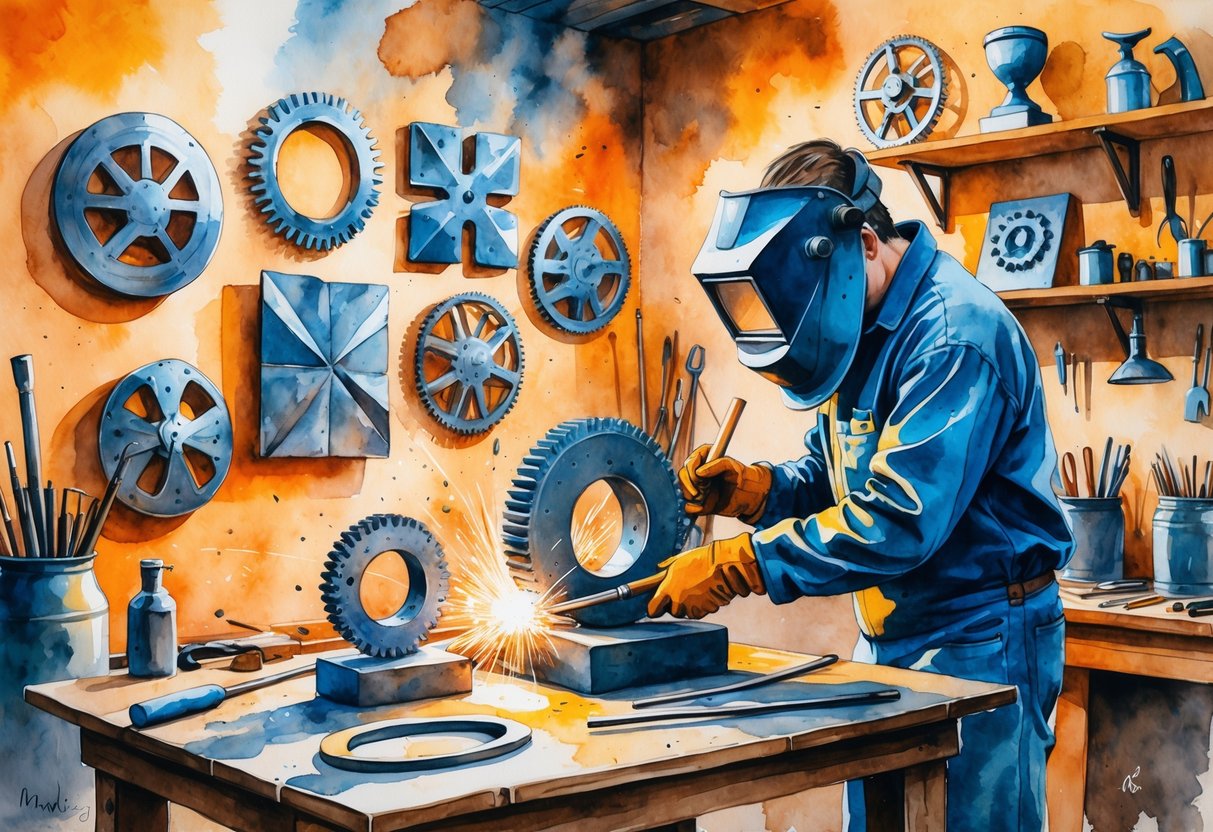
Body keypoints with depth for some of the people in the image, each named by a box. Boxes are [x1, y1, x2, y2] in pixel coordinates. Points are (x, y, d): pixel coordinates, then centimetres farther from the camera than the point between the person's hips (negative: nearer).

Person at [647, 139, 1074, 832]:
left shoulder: (954, 333, -23)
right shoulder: (862, 327, 8)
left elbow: (899, 521, -29)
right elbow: (838, 476, 14)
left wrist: (736, 565, -28)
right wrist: (753, 489, -7)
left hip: (977, 642, -9)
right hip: (889, 639, 9)